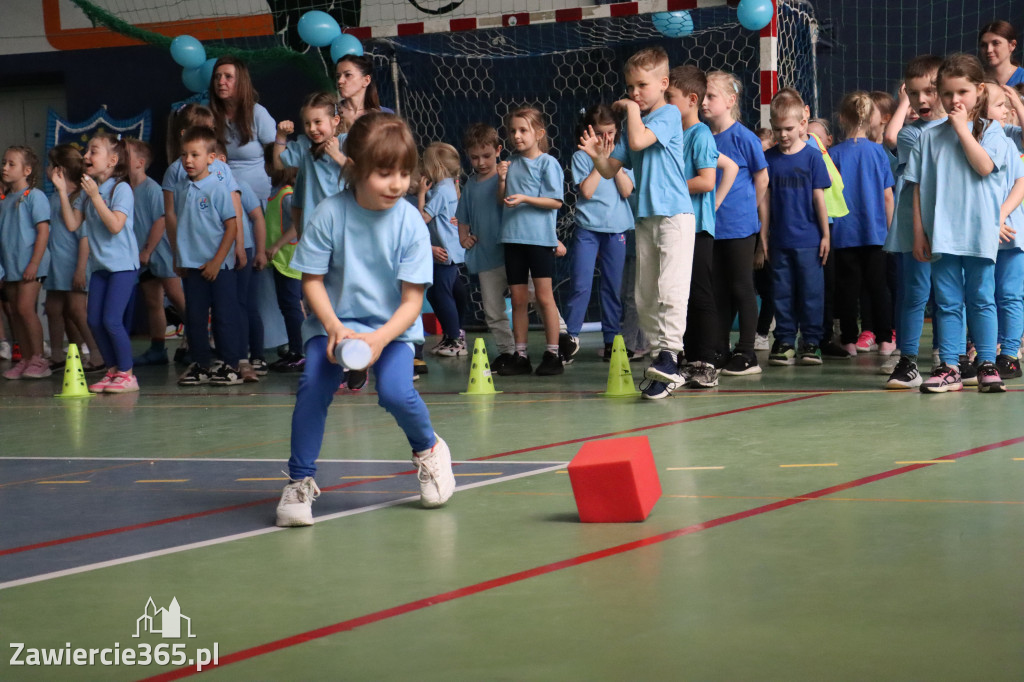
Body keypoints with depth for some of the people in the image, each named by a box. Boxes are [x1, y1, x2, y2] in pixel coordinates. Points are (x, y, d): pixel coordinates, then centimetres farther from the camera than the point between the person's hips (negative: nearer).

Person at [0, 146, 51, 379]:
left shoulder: (34, 196, -7)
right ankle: (26, 360, 13)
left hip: (29, 264, -8)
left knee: (25, 308, -14)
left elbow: (43, 231, -12)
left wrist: (34, 263, -17)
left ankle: (38, 359, -9)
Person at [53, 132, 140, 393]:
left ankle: (127, 373, 0)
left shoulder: (121, 189, -12)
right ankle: (113, 370, 17)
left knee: (111, 320, -12)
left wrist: (95, 196, -25)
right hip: (100, 264, 8)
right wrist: (62, 191, 2)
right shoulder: (87, 190, 10)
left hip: (122, 264, -8)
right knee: (94, 320, 5)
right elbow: (73, 224, 7)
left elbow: (116, 225, -23)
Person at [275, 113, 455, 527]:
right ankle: (300, 482, -6)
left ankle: (428, 449, 13)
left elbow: (412, 300, -13)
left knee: (396, 392, -22)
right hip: (333, 321, 0)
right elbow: (312, 279, -8)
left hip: (392, 325, 0)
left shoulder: (410, 223, -15)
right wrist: (334, 327, -23)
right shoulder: (329, 214, -15)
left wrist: (380, 338, -29)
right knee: (313, 385, -23)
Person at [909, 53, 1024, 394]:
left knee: (981, 299, 3)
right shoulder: (930, 138, 8)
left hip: (980, 233, -2)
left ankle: (987, 365, 8)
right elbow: (918, 188, 8)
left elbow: (984, 166, -16)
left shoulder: (991, 132, 4)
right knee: (947, 302, 4)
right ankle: (948, 367, 6)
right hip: (942, 234, 2)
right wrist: (919, 232, 2)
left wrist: (962, 127, -10)